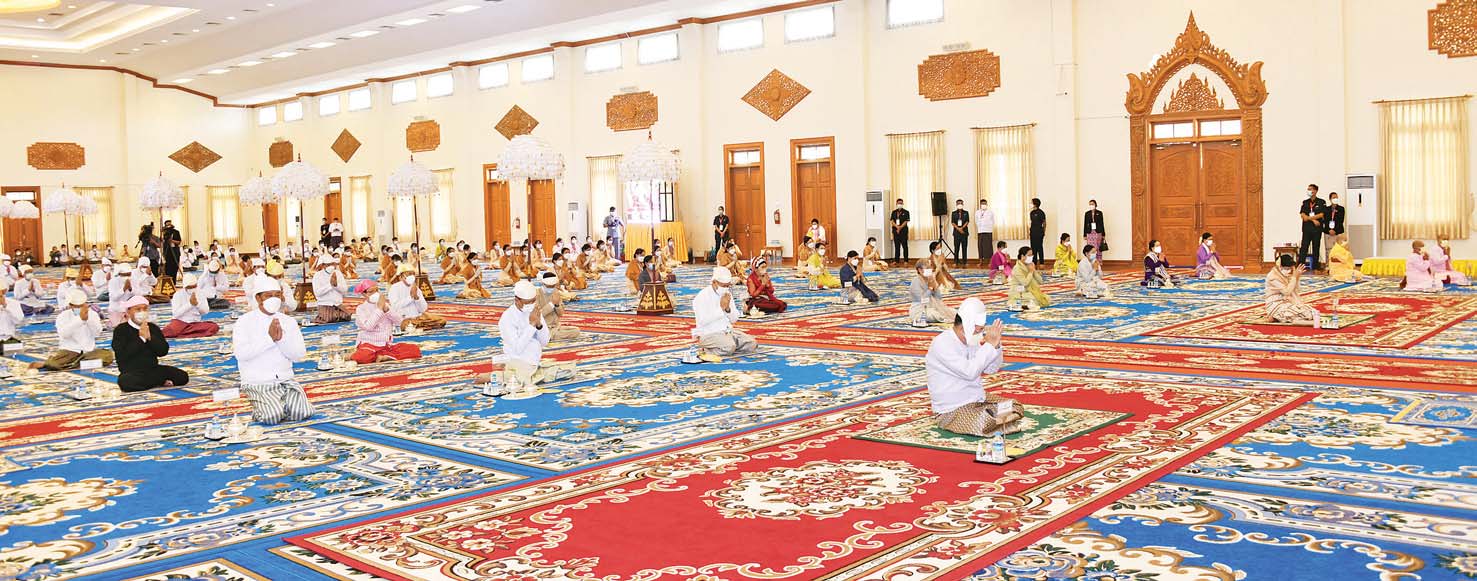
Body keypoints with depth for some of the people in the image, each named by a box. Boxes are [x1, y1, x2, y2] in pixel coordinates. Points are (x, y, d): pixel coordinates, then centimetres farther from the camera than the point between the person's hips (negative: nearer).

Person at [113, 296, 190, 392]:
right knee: (125, 382, -40)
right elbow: (122, 355, -16)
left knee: (183, 377, -16)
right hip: (131, 372, -3)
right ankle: (161, 382, -17)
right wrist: (141, 338, -18)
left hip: (153, 369, 3)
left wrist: (150, 337, -13)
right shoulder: (120, 330, -2)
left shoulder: (153, 328, 10)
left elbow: (164, 351, 0)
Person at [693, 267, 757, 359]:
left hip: (727, 331, 8)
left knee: (752, 344, -7)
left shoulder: (727, 294, 11)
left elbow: (734, 319, 12)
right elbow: (702, 321, -23)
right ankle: (704, 350, -10)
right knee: (729, 347, -34)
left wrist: (728, 308, -9)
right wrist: (721, 308, -19)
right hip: (708, 334, -8)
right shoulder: (702, 296, -11)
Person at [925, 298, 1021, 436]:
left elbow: (991, 369, 9)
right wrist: (989, 344, -26)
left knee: (1016, 408, 4)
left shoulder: (971, 340, 6)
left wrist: (996, 344, -8)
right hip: (952, 410, -8)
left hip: (978, 399, 8)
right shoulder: (942, 343, -21)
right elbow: (970, 372, -30)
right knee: (984, 424, -31)